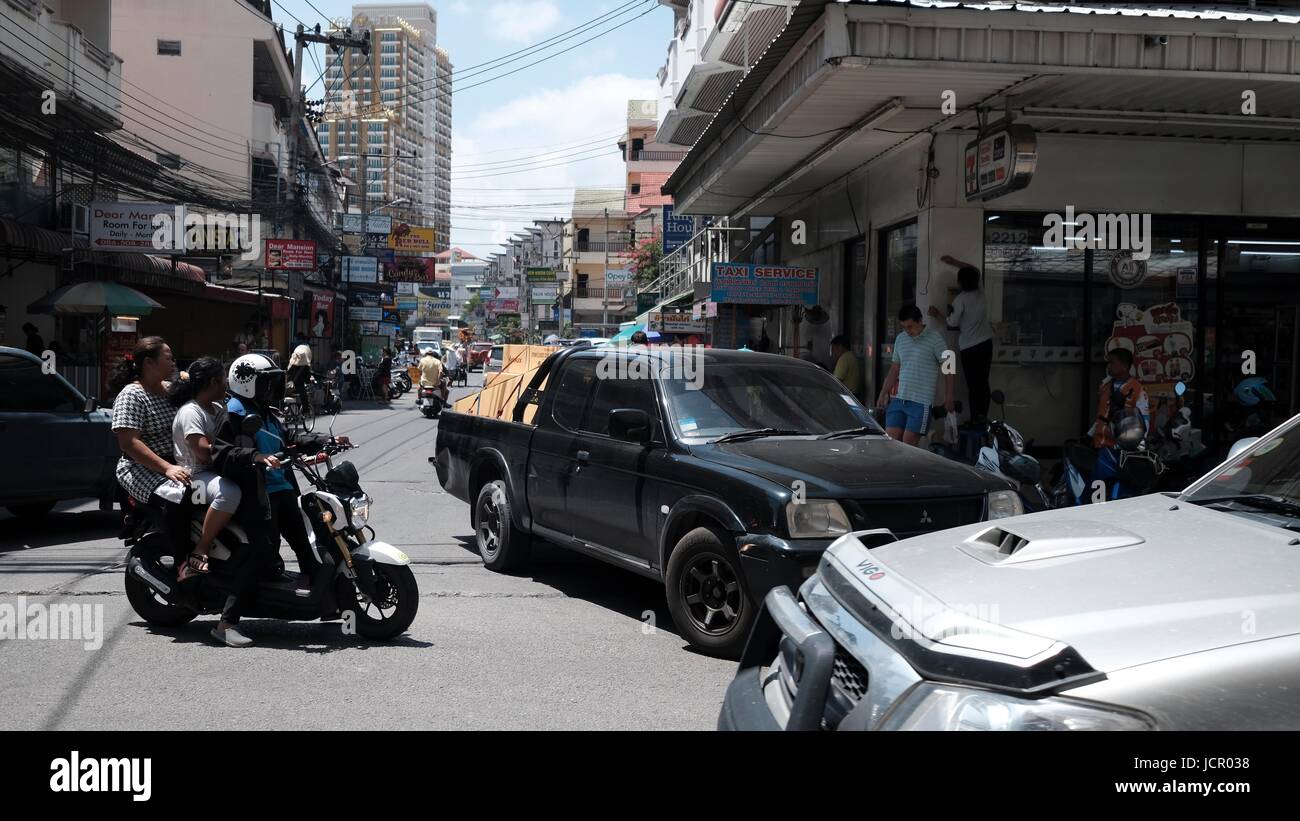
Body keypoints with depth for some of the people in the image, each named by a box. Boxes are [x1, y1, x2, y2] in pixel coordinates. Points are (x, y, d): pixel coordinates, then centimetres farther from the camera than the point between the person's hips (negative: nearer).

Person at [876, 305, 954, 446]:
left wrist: (948, 398, -6)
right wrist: (883, 393, 15)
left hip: (921, 402, -6)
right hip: (899, 399, 6)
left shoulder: (935, 339, -4)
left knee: (908, 443, -6)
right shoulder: (900, 339, 13)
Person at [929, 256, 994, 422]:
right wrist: (955, 262, 23)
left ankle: (975, 419, 0)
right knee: (983, 382, 11)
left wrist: (937, 315, 2)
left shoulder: (960, 300, -17)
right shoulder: (980, 292, 1)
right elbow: (975, 270, 20)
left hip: (970, 347, -6)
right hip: (986, 343, 6)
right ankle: (983, 416, 15)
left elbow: (952, 324, -12)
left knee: (973, 384, -1)